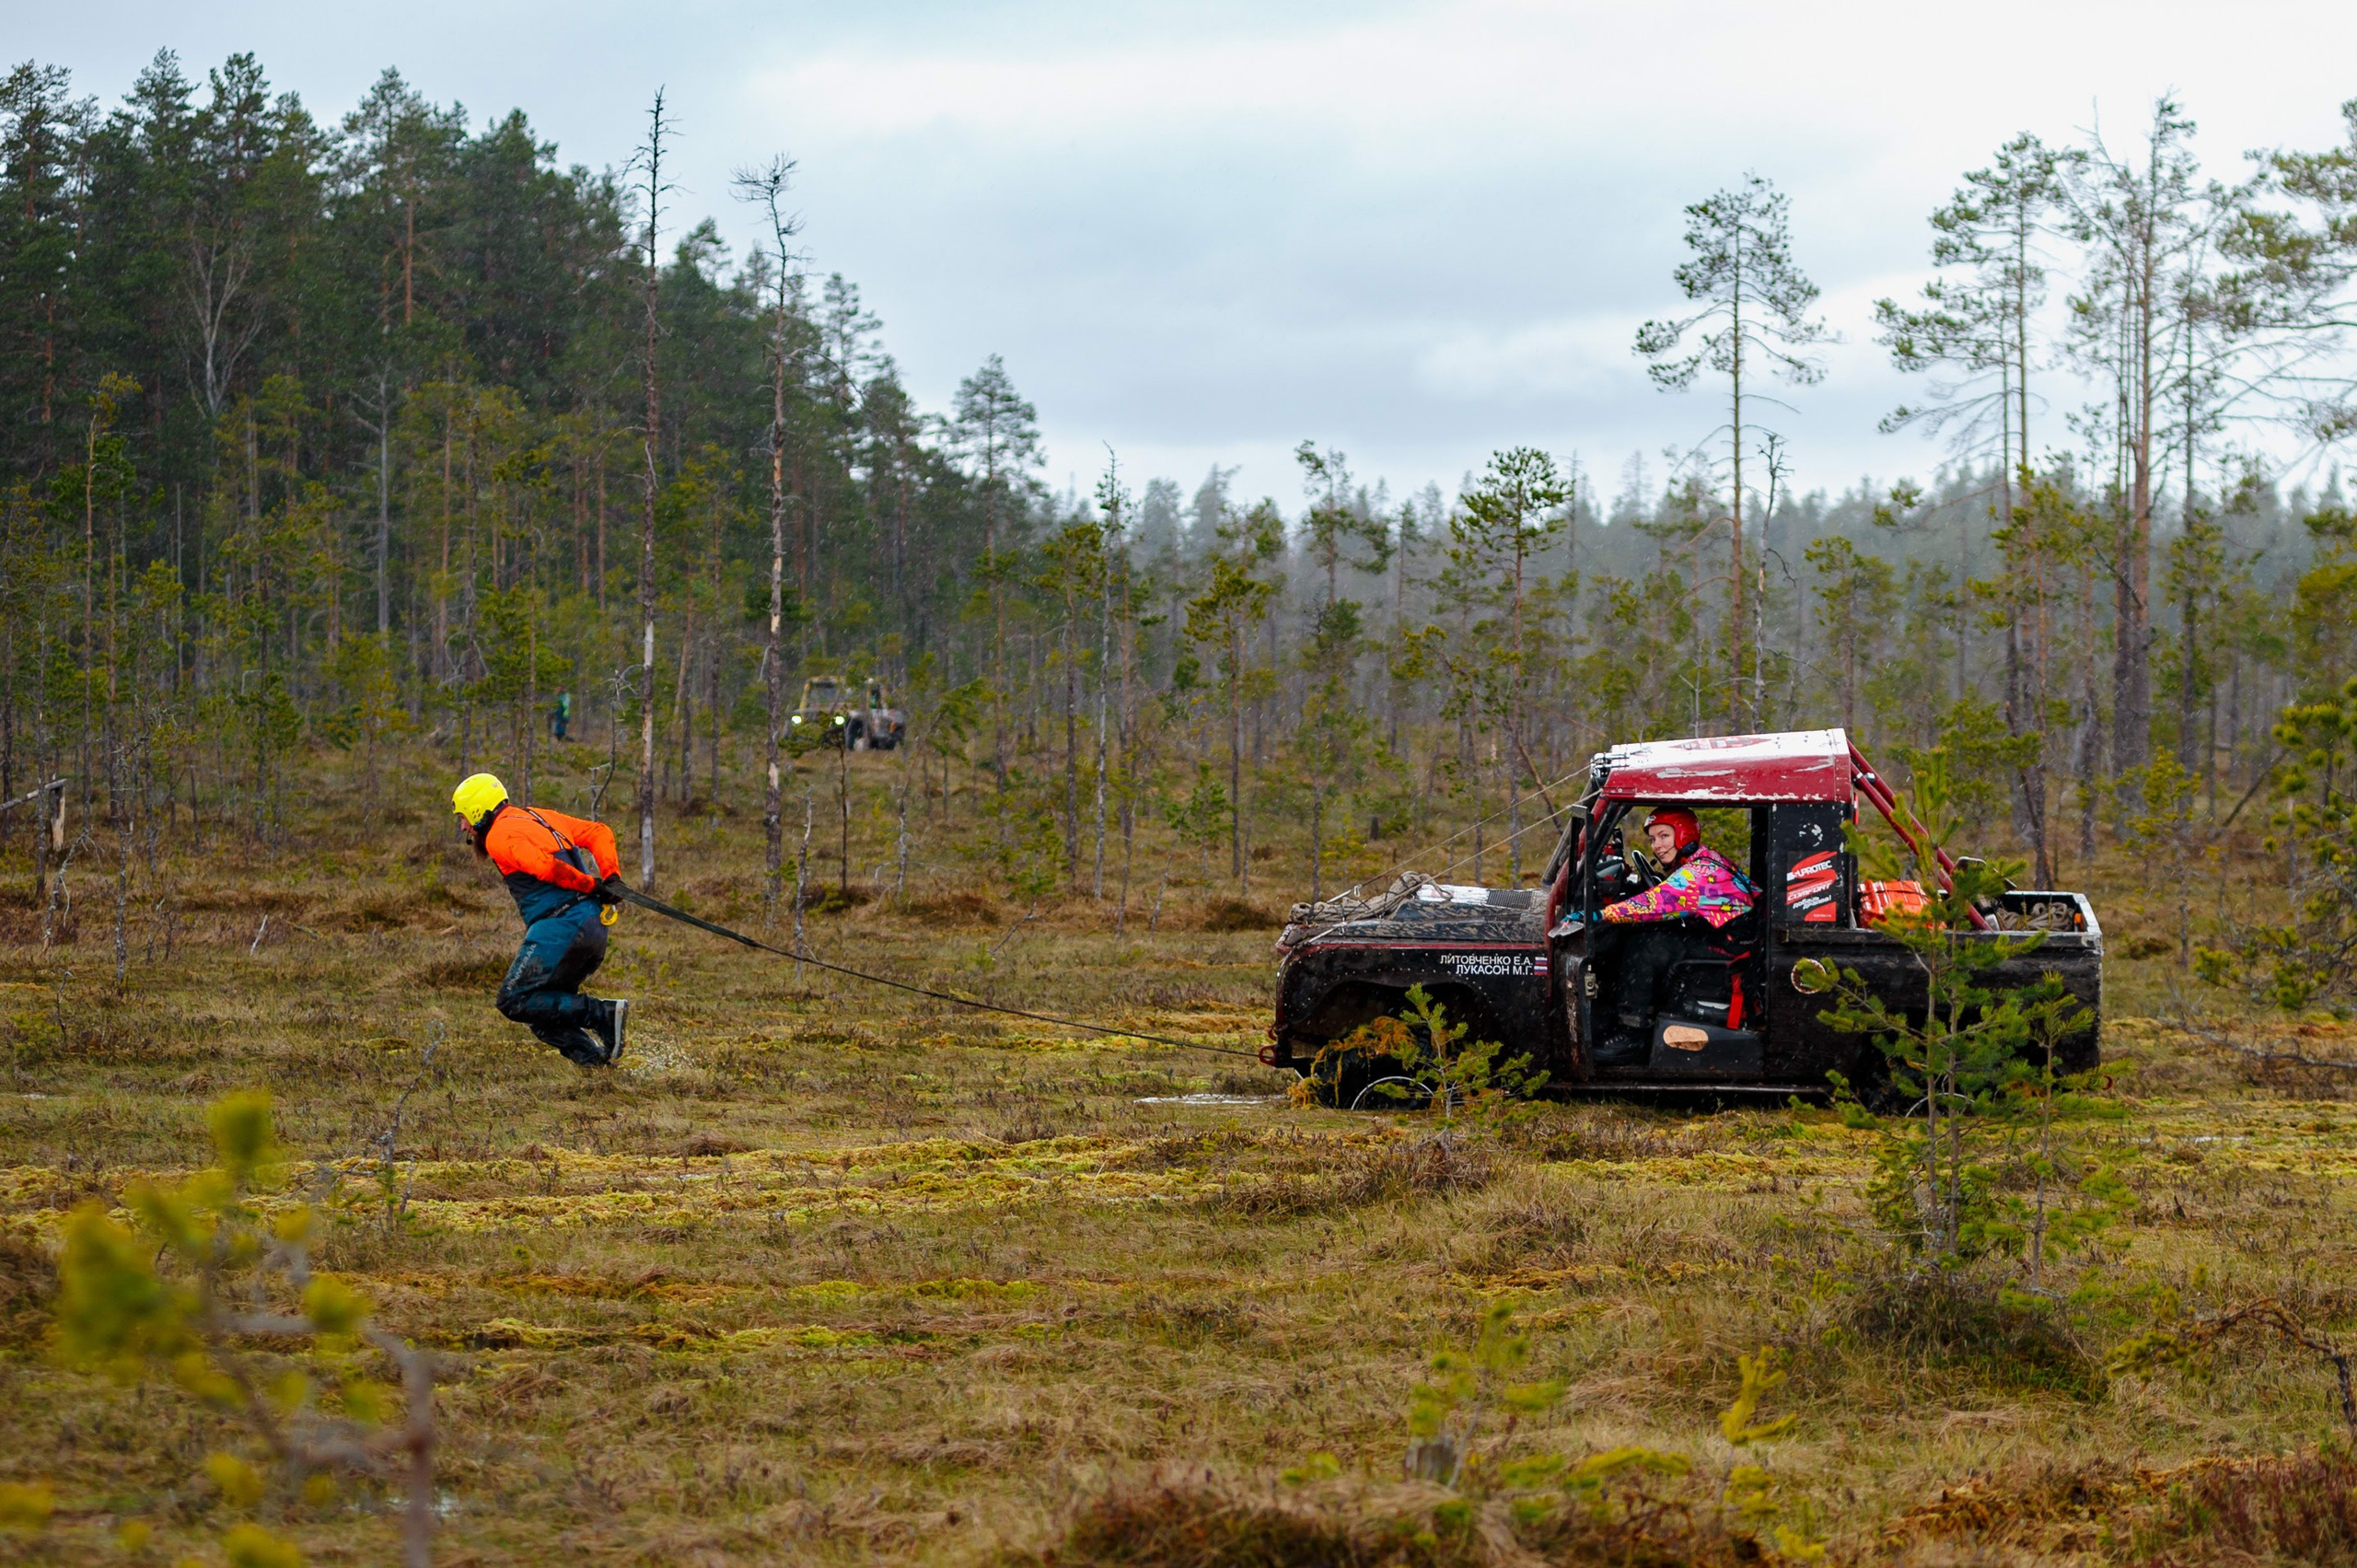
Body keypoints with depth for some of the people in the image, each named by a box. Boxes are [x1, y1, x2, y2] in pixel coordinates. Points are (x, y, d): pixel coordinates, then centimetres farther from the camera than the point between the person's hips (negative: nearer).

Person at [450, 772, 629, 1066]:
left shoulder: (500, 836, -4)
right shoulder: (540, 817, 23)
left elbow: (546, 867, -20)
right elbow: (598, 833, 20)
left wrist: (592, 886, -10)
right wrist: (611, 878, 8)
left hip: (561, 926, -9)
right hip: (594, 927, 9)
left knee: (514, 1002, -5)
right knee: (546, 1003, 14)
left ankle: (603, 1015, -13)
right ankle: (592, 1057, -4)